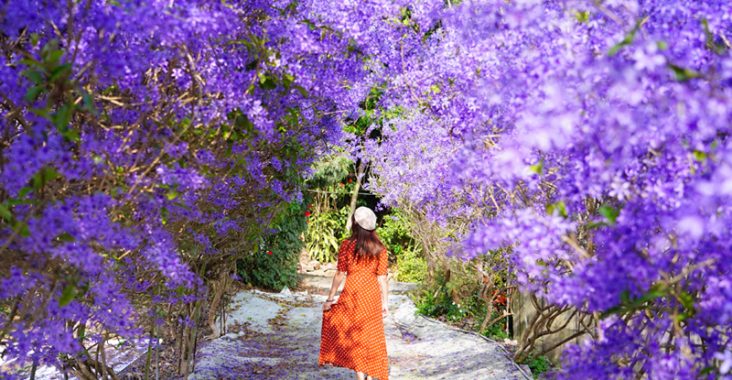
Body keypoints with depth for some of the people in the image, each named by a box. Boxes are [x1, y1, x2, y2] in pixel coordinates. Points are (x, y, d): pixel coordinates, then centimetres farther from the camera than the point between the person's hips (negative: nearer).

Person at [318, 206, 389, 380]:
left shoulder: (347, 245, -8)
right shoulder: (380, 248, -1)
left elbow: (340, 274, -7)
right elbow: (382, 278, -2)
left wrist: (330, 298, 2)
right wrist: (384, 303, 5)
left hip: (353, 291, -2)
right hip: (373, 294, 3)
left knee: (353, 334, 9)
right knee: (371, 334, 13)